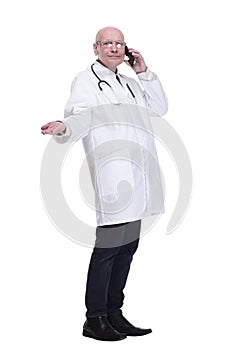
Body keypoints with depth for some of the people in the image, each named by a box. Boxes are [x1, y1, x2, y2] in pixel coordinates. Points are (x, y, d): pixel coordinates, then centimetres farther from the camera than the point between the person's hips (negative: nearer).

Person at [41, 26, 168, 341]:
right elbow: (79, 115, -14)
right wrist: (63, 127, -37)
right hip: (110, 174, -8)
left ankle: (114, 313, 19)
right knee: (108, 246, -9)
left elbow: (160, 108, 21)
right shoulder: (85, 80, 1)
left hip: (136, 177, 8)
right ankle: (95, 319, 0)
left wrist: (144, 73, 13)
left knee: (128, 245, 9)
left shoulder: (129, 82, 25)